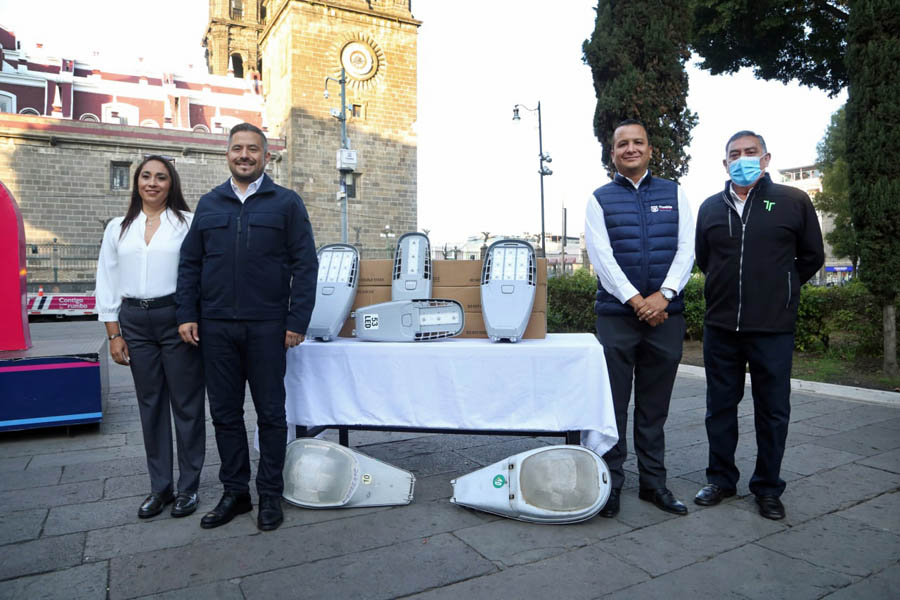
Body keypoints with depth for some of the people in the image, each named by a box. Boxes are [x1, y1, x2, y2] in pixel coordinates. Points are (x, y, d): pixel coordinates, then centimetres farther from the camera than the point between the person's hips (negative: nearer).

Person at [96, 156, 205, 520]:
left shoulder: (188, 223, 0)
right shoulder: (118, 228, 12)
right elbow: (107, 283, 12)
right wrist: (114, 334, 6)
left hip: (176, 319, -4)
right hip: (135, 322, 4)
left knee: (186, 404, 2)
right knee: (150, 405, 10)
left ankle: (188, 486, 16)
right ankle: (160, 487, 22)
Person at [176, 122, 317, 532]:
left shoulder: (286, 203, 3)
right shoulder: (209, 204, 13)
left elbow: (305, 264, -2)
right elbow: (190, 263, 14)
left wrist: (297, 322, -9)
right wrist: (186, 314, 3)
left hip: (266, 327, -3)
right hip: (216, 327, 4)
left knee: (270, 412, 5)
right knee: (225, 413, 10)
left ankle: (270, 495, 19)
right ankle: (234, 492, 25)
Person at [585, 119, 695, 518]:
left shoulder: (673, 194, 12)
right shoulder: (600, 199, 5)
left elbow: (686, 249, 2)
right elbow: (601, 256, -6)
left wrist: (662, 295, -13)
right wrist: (636, 301, -14)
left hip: (666, 315, 2)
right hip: (616, 316, -2)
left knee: (655, 406, 11)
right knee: (613, 404, 2)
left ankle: (653, 483, 23)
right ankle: (611, 484, 14)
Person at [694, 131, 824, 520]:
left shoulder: (793, 202, 1)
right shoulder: (710, 207, 9)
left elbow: (811, 257, 9)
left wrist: (781, 289, 11)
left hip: (773, 328, -2)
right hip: (720, 327, 3)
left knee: (772, 411, 6)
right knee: (720, 407, 11)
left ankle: (768, 488, 22)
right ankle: (721, 479, 26)